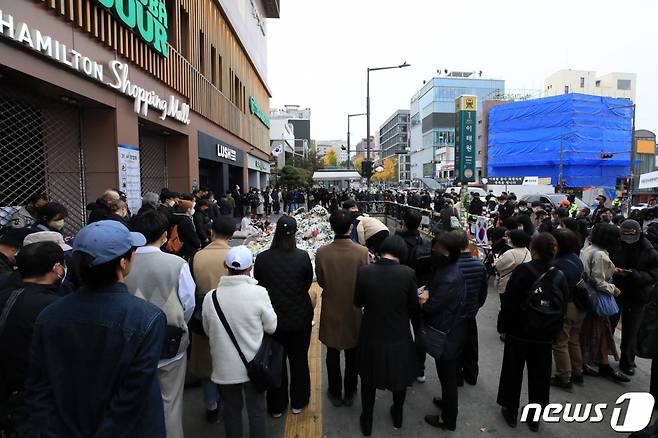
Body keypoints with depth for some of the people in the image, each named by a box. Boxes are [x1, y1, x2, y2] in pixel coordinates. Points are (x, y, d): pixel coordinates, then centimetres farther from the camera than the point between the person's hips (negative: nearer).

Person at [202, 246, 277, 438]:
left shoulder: (210, 297, -14)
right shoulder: (258, 292, -21)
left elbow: (208, 331, 1)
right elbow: (271, 327, -9)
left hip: (224, 368, 2)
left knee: (231, 410, 21)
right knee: (256, 409, 18)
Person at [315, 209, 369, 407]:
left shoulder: (321, 253, -20)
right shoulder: (362, 252, -20)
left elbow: (320, 282, -7)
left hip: (331, 311, 0)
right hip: (354, 311, 0)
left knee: (333, 355, 19)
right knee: (352, 355, 20)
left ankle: (335, 393, 34)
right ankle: (349, 393, 35)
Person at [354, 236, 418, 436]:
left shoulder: (364, 272, -20)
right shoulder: (407, 273, -22)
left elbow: (358, 302, -5)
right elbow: (413, 306, -8)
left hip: (371, 337, 0)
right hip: (399, 336, 0)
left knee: (369, 378, 24)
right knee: (399, 376, 27)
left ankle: (367, 421, 42)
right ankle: (397, 416, 49)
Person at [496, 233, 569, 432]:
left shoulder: (523, 270, -18)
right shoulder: (559, 276, -5)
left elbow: (508, 302, -15)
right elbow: (563, 307, 3)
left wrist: (502, 326, -3)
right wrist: (554, 331, 15)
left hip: (518, 331, -3)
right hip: (544, 335, 4)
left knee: (513, 371, 12)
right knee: (540, 374, 16)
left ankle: (510, 411, 25)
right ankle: (535, 417, 28)